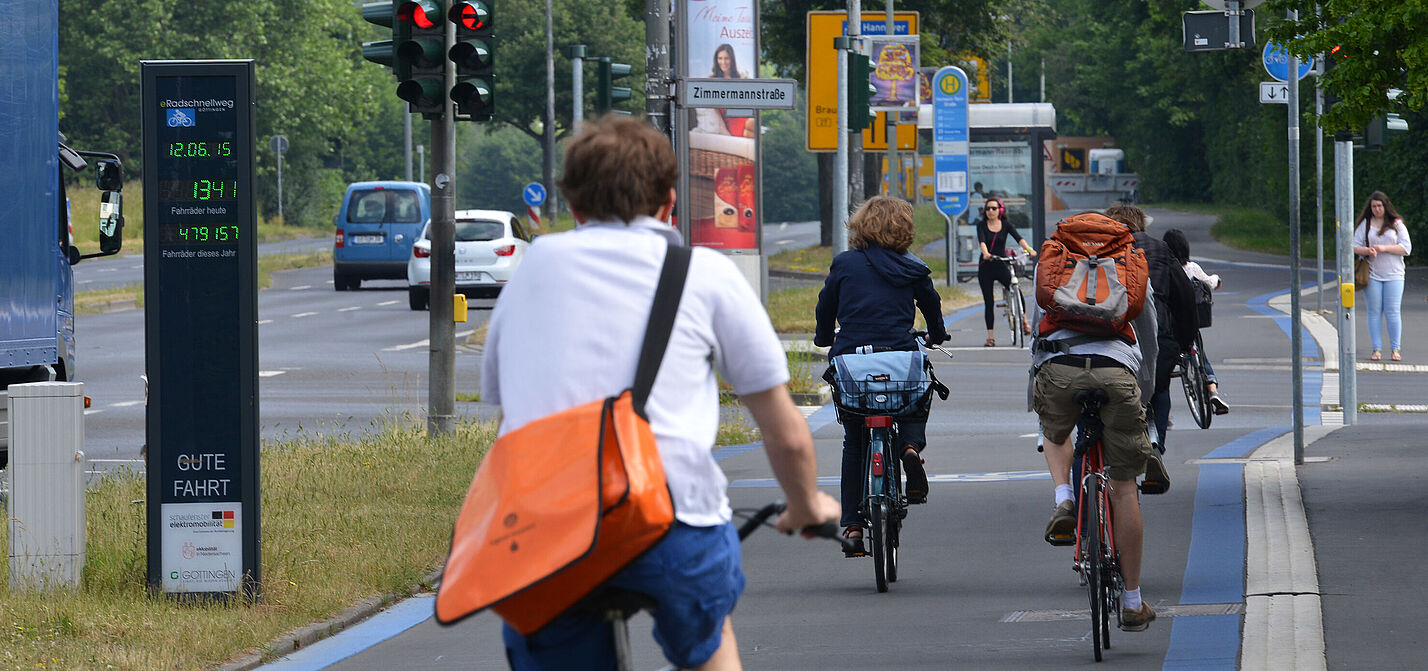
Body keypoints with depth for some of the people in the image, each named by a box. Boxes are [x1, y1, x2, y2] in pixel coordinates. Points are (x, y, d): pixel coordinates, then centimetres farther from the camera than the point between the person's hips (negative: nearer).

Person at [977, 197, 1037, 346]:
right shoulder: (982, 226, -1)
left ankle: (1024, 320, 6)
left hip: (1002, 266, 0)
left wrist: (1028, 249, -32)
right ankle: (990, 337, 6)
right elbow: (981, 242, -18)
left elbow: (1018, 238, -13)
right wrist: (985, 254, -39)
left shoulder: (1006, 225, 1)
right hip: (986, 268, 0)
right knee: (988, 302, 0)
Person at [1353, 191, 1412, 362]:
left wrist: (1384, 248, -13)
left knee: (1393, 312, -5)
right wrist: (1367, 250, -17)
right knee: (1374, 312, -1)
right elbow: (1355, 246, 5)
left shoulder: (1397, 224, 5)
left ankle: (1395, 349, 0)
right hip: (1372, 274, 1)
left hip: (1393, 275, -1)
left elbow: (1406, 248, -2)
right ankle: (1376, 349, 3)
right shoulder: (1364, 224, 8)